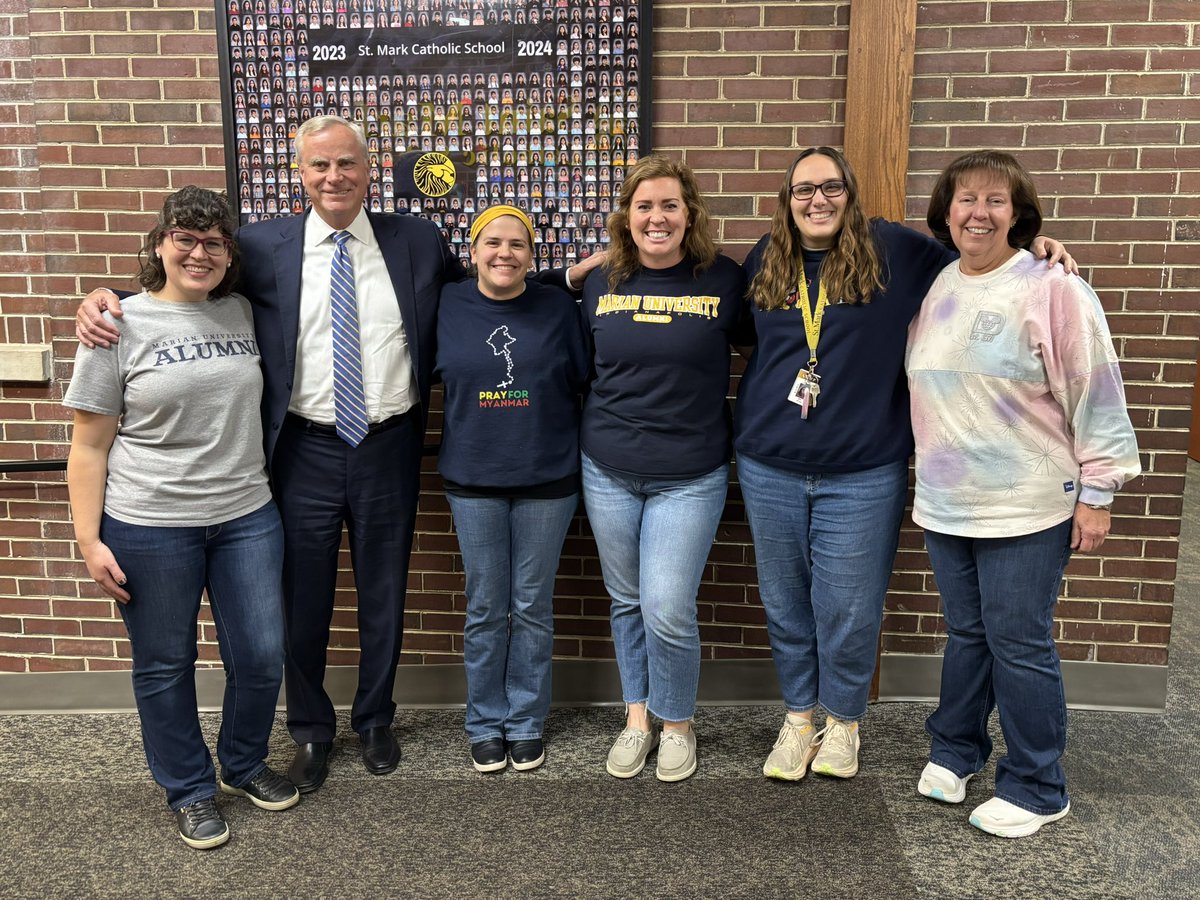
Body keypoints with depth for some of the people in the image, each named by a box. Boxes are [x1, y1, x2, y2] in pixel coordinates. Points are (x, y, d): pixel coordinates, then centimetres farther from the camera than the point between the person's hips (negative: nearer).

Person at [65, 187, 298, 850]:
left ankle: (244, 765, 35)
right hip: (149, 527, -3)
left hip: (246, 516, 4)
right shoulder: (120, 326, -6)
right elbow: (89, 445, -4)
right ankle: (190, 791, 32)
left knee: (261, 656, 8)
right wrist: (88, 539, -7)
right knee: (165, 666, 11)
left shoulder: (243, 314, 5)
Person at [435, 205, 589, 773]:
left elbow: (584, 383, 4)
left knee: (533, 606, 9)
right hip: (473, 479, 0)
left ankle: (526, 722, 25)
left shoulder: (558, 307, 0)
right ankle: (485, 724, 25)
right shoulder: (447, 306, 1)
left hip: (547, 479, 0)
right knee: (485, 609, 8)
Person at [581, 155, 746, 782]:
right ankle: (637, 718, 32)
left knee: (668, 609, -6)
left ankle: (677, 724, 20)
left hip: (690, 477, -3)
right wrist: (594, 434, 9)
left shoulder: (723, 280, -4)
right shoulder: (600, 284, 3)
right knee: (627, 603, 13)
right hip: (608, 471, 3)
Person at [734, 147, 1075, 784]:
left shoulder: (894, 250, -3)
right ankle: (798, 715, 34)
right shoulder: (764, 260, 6)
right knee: (784, 604, 13)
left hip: (862, 474, -2)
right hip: (769, 469, 3)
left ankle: (843, 719, 31)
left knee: (848, 609, 6)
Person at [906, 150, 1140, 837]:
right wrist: (931, 476, 17)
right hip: (946, 504, 5)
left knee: (1019, 644, 3)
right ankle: (954, 752, 35)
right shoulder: (933, 290, 7)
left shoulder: (1053, 289, -11)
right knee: (967, 634, 17)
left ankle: (1037, 791, 20)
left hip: (1026, 510, -5)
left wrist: (1096, 492, -10)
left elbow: (1096, 394, -10)